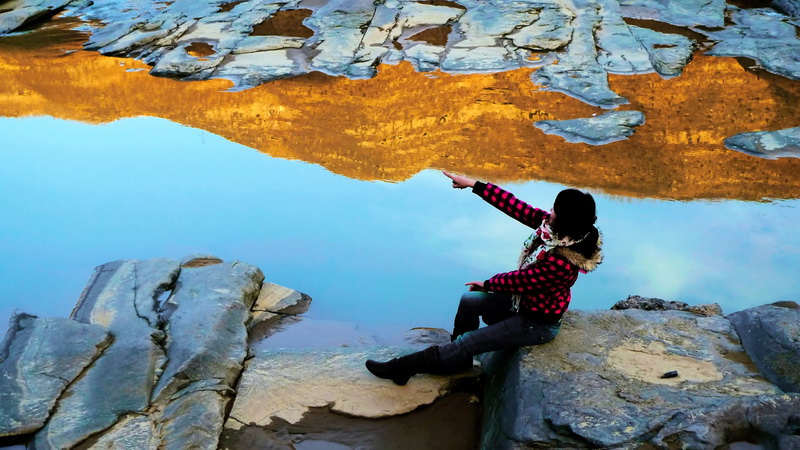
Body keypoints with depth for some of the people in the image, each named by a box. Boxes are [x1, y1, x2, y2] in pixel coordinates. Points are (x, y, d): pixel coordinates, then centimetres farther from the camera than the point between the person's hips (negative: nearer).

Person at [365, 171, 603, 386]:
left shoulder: (561, 263, -38)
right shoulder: (554, 226, -15)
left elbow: (519, 280, -25)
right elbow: (516, 207, -12)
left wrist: (488, 284, -6)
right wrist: (473, 184, -12)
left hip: (537, 324, -8)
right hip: (526, 301, 8)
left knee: (467, 343, -5)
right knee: (468, 301, 9)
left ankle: (404, 367, 7)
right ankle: (458, 360, 28)